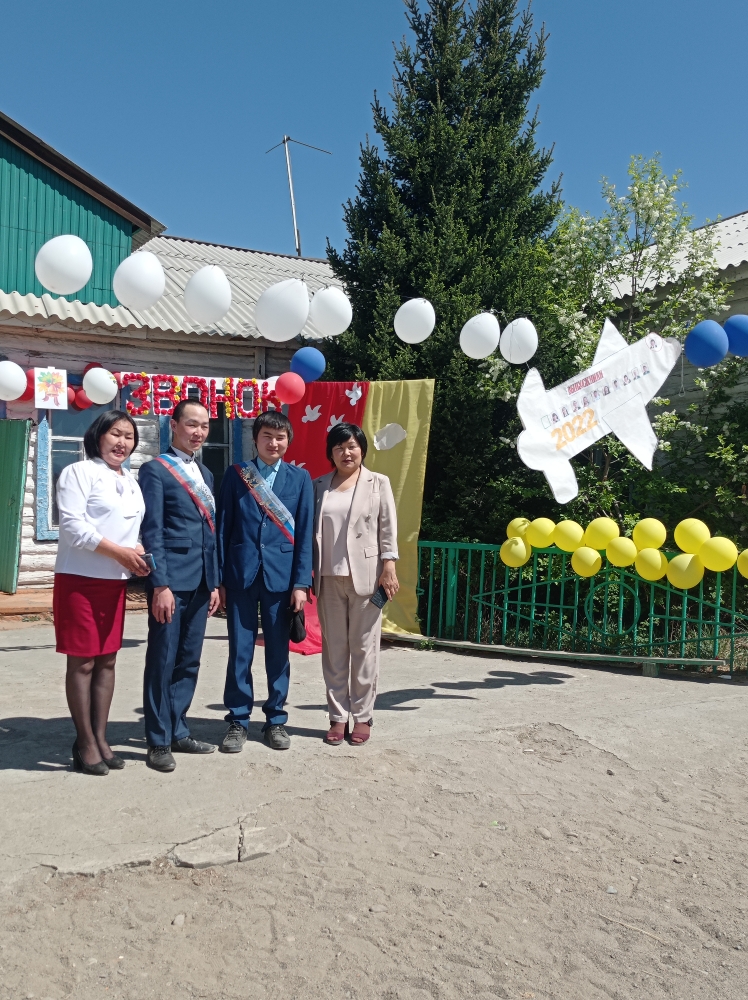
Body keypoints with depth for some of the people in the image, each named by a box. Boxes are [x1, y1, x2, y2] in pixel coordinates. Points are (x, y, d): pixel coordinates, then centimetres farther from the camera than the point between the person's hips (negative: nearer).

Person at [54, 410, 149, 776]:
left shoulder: (132, 481, 16)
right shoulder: (78, 472, -6)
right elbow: (72, 524, -16)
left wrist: (139, 552, -4)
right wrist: (119, 552, -19)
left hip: (115, 581, 7)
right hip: (79, 579, -7)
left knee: (107, 660, 10)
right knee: (82, 662, -1)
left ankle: (100, 739, 19)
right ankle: (85, 743, 9)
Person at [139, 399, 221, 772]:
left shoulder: (205, 474, 17)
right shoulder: (155, 470, -5)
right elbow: (152, 531, -11)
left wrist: (214, 582, 13)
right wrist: (160, 584, -17)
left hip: (201, 582, 7)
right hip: (170, 580, -7)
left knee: (189, 660, 12)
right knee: (162, 660, 1)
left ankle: (178, 731, 24)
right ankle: (158, 741, 12)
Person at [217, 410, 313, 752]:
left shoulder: (300, 478, 5)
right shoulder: (236, 474, 4)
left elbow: (304, 533, 2)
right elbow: (223, 528, 3)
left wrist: (301, 583, -4)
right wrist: (219, 579, -2)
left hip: (281, 576, 0)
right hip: (240, 574, 0)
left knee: (278, 652, 9)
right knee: (239, 652, 6)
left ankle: (276, 720, 22)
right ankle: (238, 721, 18)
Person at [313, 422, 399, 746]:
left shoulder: (378, 483, 4)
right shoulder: (319, 486, 10)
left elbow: (388, 528, 0)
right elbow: (311, 529, 9)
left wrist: (389, 568, -8)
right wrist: (307, 572, 4)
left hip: (365, 575, -2)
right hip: (329, 577, 3)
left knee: (364, 648, 2)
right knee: (334, 648, 6)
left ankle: (362, 716, 13)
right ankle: (338, 716, 15)